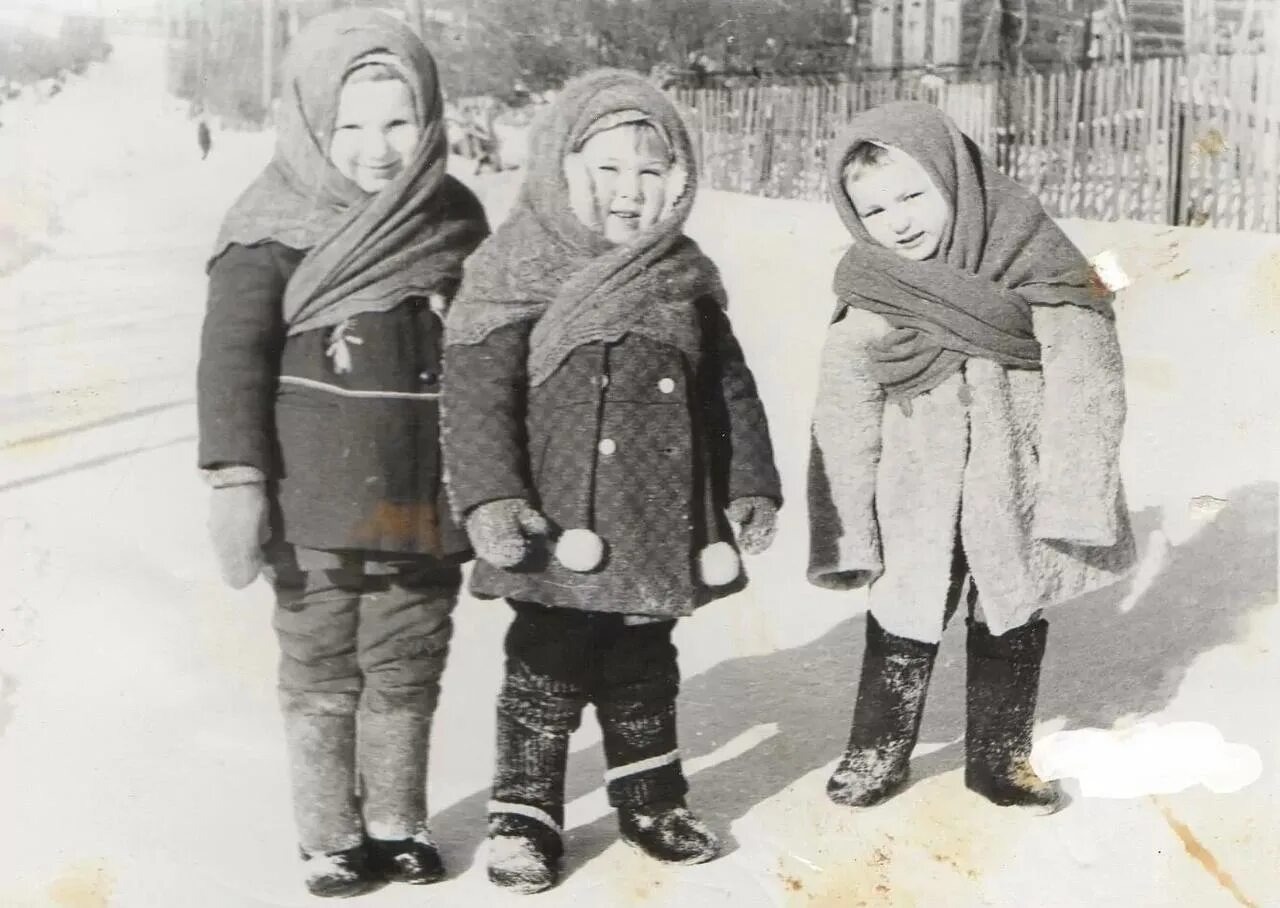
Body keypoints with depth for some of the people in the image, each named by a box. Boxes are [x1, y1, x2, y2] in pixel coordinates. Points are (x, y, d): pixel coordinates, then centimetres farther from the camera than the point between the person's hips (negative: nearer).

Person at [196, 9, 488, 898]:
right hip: (319, 501, -4)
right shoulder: (279, 226, -10)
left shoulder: (455, 217, 4)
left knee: (408, 671, 14)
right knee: (322, 675, 8)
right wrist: (238, 477, -18)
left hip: (427, 499, 4)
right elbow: (232, 353, -11)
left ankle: (397, 821, 32)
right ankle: (330, 837, 23)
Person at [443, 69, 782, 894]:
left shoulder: (685, 281, 6)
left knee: (643, 669, 18)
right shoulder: (518, 276, -10)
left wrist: (751, 483, 10)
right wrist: (490, 495, -21)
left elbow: (730, 391, 12)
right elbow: (477, 394, -14)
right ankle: (525, 813, 19)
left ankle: (651, 797, 34)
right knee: (548, 671, 4)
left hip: (662, 527, 5)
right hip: (563, 530, -4)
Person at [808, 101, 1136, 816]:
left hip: (1017, 501, -1)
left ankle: (1001, 759, 34)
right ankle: (877, 754, 32)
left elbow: (1084, 381, -13)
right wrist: (845, 537, -3)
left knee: (1012, 635, 15)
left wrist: (1075, 500, -17)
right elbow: (844, 426, -3)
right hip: (917, 510, 1)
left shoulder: (1035, 265, -13)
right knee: (901, 634, 12)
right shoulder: (870, 301, -7)